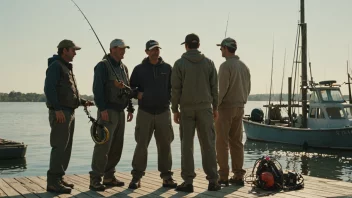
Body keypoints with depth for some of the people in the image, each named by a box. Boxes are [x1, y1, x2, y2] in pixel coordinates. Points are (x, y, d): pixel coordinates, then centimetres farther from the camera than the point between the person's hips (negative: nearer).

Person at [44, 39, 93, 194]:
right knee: (59, 146, -11)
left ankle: (59, 178, 15)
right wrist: (57, 109, -25)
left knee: (66, 147, 10)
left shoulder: (67, 67, 21)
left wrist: (83, 101, 15)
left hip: (69, 112, 10)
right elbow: (49, 88, -18)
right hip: (60, 112, -10)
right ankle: (53, 182, -10)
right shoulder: (55, 65, -8)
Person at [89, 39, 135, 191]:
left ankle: (109, 177, 18)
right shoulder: (103, 66, -7)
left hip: (120, 112, 8)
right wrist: (102, 108, -21)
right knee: (103, 145, -11)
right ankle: (95, 180, -8)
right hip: (107, 111, -8)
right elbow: (97, 88, -14)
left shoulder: (123, 68, 17)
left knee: (117, 146, 9)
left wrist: (130, 108, 15)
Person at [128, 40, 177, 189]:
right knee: (141, 145, -3)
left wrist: (168, 99, -2)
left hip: (163, 112, 1)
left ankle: (167, 177, 13)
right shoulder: (139, 69, 5)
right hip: (145, 112, -1)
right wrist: (137, 94, -9)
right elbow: (131, 87, 9)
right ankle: (136, 177, 6)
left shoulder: (167, 68, 7)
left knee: (165, 145, 4)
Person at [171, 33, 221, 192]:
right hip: (205, 107, 2)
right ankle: (212, 180, 5)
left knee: (187, 145, 2)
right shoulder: (209, 63, 4)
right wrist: (215, 107, 12)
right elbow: (214, 87, 5)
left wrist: (175, 110, 2)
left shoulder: (179, 64, -2)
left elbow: (176, 89, -4)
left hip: (186, 109, -1)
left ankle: (188, 181, 1)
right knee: (208, 144, 5)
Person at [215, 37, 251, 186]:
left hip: (225, 107, -7)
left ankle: (223, 176, -2)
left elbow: (222, 89, -18)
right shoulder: (244, 66, 11)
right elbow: (248, 88, 14)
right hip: (239, 108, 7)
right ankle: (238, 176, 9)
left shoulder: (225, 66, -13)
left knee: (222, 143, -2)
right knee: (236, 142, 9)